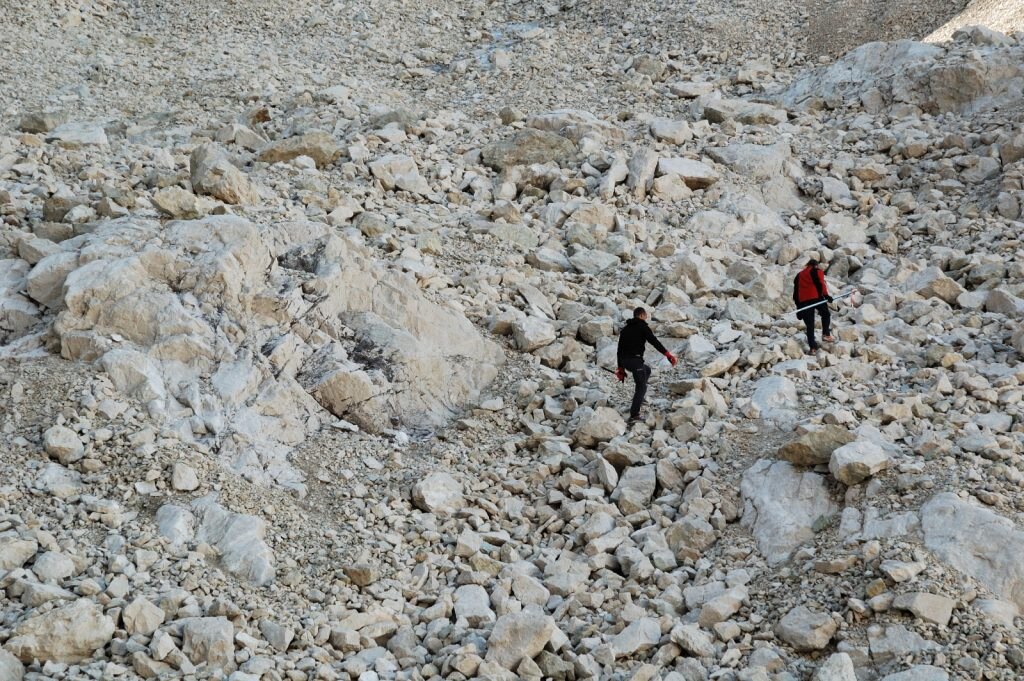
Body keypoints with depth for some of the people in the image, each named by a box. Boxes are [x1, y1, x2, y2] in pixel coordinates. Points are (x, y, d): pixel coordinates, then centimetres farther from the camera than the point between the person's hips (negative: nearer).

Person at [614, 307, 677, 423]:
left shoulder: (625, 328, 19)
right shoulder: (642, 327, -2)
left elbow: (620, 349, 20)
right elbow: (654, 341, -13)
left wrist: (620, 368, 23)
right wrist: (667, 354, -16)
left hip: (624, 360, 7)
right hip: (635, 360, -7)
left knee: (646, 370, 31)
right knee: (641, 387, 2)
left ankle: (639, 400, 24)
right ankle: (634, 415, -7)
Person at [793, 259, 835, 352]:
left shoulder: (799, 275, 26)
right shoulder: (817, 271, 10)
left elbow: (796, 291, 22)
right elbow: (820, 284, -8)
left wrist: (798, 306, 22)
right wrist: (826, 295, -14)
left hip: (803, 301, 4)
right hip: (816, 297, -4)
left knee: (809, 325, 4)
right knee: (826, 314, 19)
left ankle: (813, 346, -1)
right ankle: (826, 334, 3)